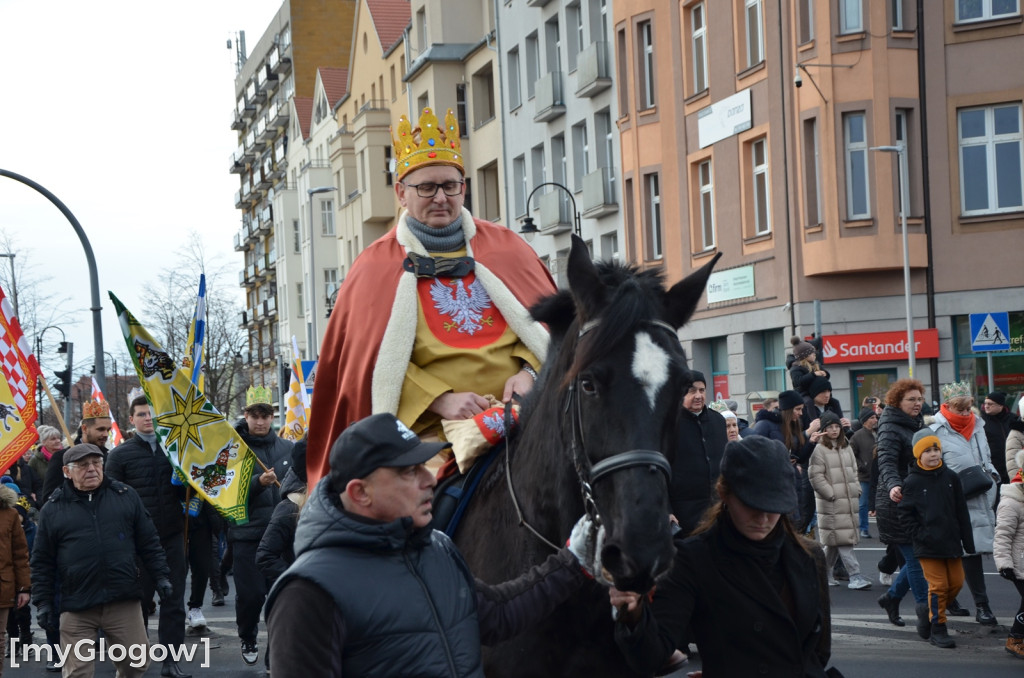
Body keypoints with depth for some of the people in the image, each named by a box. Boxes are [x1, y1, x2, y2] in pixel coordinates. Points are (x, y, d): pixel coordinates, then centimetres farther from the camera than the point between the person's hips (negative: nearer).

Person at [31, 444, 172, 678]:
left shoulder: (126, 496, 8)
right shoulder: (53, 509, 4)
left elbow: (149, 543, 12)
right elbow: (42, 562, 7)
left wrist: (161, 577, 5)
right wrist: (42, 602, 2)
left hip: (124, 602, 1)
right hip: (76, 607, -1)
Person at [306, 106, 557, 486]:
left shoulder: (505, 248, 16)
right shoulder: (377, 266, 10)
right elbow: (376, 360, 3)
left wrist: (529, 371, -6)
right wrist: (441, 400, -11)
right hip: (433, 430, -2)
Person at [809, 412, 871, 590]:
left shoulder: (846, 448, 16)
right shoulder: (819, 449, -7)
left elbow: (854, 471, 23)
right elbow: (815, 476, -12)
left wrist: (857, 490, 11)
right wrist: (831, 494, -13)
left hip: (849, 502, 7)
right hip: (831, 504, -7)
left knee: (833, 542, 10)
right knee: (843, 541, -10)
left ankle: (825, 575, 22)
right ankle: (855, 577, -11)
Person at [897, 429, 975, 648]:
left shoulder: (951, 477, 4)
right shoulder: (912, 481, -6)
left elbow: (962, 511, 7)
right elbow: (904, 512, -3)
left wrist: (968, 540, 5)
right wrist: (920, 534, -13)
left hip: (951, 541, 4)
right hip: (928, 546, -4)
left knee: (956, 582, 7)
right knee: (938, 585, -4)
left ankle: (934, 612, 30)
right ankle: (937, 628, 7)